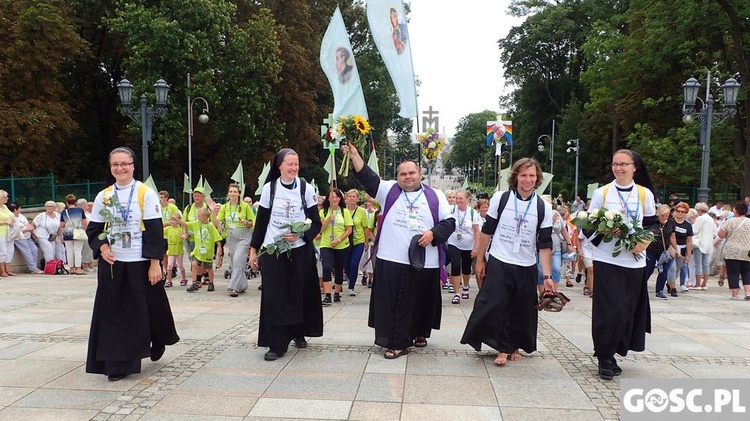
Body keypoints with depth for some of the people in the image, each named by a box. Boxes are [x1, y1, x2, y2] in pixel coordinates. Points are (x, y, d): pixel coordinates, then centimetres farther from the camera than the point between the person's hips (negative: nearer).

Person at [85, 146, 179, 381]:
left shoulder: (146, 194, -6)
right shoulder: (103, 196, 5)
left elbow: (155, 231, -9)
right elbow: (93, 229, 11)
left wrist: (155, 263, -14)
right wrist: (102, 247, -10)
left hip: (140, 263, -3)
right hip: (111, 264, 3)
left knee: (148, 309, 7)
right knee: (114, 313, 3)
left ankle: (158, 341, 36)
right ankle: (118, 363, 11)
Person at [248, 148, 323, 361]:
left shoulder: (306, 189, -2)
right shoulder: (269, 188, 1)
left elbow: (316, 223, 0)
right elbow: (261, 221, 6)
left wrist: (300, 235, -18)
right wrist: (253, 249, 5)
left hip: (300, 250, 0)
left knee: (300, 294, 5)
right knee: (274, 297, -3)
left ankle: (298, 332, 27)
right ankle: (277, 344, 2)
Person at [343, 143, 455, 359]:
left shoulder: (435, 196, 6)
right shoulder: (389, 190, 7)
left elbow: (449, 222, 4)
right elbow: (368, 179, -3)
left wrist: (433, 234, -13)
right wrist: (354, 156, -14)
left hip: (425, 262, 0)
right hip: (392, 259, 0)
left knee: (420, 302, 13)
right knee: (393, 302, -1)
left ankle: (419, 333, 35)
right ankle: (397, 342, 7)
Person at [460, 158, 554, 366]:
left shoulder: (544, 207, -3)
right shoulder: (500, 198, -5)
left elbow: (545, 244, -2)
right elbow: (487, 230, 2)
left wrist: (547, 275, -8)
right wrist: (480, 259, 4)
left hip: (526, 268, 2)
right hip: (498, 263, -1)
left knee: (522, 310, 9)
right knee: (493, 306, -6)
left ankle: (514, 346, 28)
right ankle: (502, 348, 8)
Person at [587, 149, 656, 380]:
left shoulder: (645, 194, 5)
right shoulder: (601, 193, 0)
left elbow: (653, 224, 8)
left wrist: (644, 243, -10)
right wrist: (604, 232, -17)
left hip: (634, 261, 3)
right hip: (607, 260, -3)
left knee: (629, 311, 6)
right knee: (610, 310, -8)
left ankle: (611, 354, 22)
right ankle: (605, 358, 6)